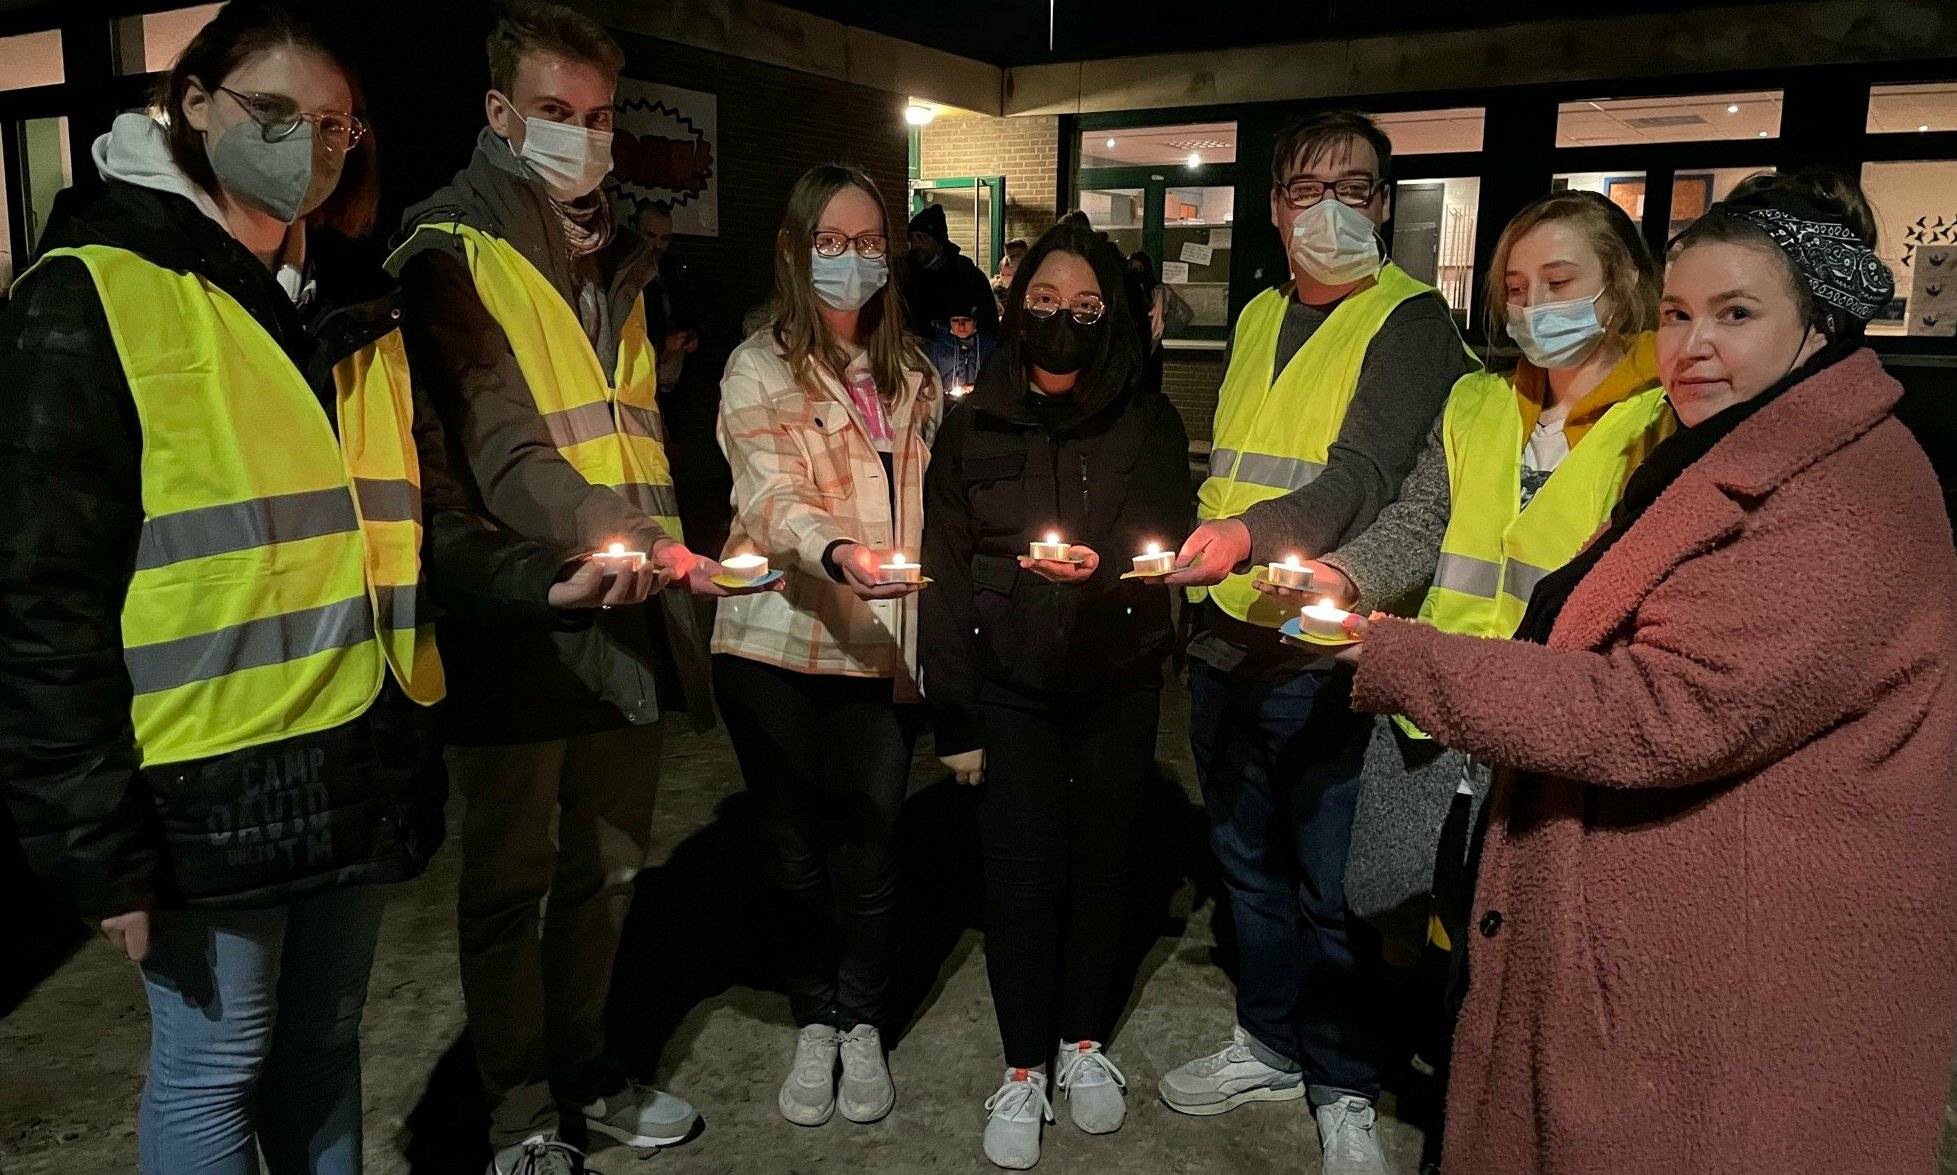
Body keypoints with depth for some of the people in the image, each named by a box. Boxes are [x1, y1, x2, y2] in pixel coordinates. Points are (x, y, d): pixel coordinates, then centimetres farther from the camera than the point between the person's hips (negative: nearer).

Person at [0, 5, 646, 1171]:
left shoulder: (354, 317, 11)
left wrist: (544, 580, -7)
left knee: (324, 1046, 20)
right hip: (211, 785, -6)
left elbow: (417, 515, 13)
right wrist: (97, 843, -13)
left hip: (362, 761, 6)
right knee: (213, 1069, 10)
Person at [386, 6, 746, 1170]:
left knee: (609, 862, 16)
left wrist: (667, 557, 14)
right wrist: (615, 537, -33)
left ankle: (584, 1068, 35)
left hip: (630, 610, 7)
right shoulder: (454, 252, -6)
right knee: (513, 877, 7)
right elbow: (499, 444, -19)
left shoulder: (618, 254, 16)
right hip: (520, 615, -6)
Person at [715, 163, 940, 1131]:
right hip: (776, 650, -2)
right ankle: (812, 1027, 28)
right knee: (797, 850, 8)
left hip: (883, 651, 3)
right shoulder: (759, 369, -2)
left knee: (868, 851, 3)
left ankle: (862, 1028, 25)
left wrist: (934, 639, 8)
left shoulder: (910, 374, 13)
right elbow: (768, 493, -17)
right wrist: (834, 552, -38)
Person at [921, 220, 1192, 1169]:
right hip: (1009, 687, 0)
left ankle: (1084, 1042, 30)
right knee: (1021, 872, 0)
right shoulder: (973, 426, 1)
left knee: (1101, 860, 9)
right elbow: (945, 569, -1)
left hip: (1117, 684, 1)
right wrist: (954, 717, -4)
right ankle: (1023, 1069, 17)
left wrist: (1102, 566, -25)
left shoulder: (1149, 424, 1)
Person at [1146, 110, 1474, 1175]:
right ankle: (1270, 1042, 38)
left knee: (1330, 884, 4)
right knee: (1249, 859, 18)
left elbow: (1365, 475, -23)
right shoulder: (1257, 317, 13)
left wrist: (1251, 534, -39)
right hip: (1226, 638, 7)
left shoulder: (1409, 320, -8)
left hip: (1323, 652, -6)